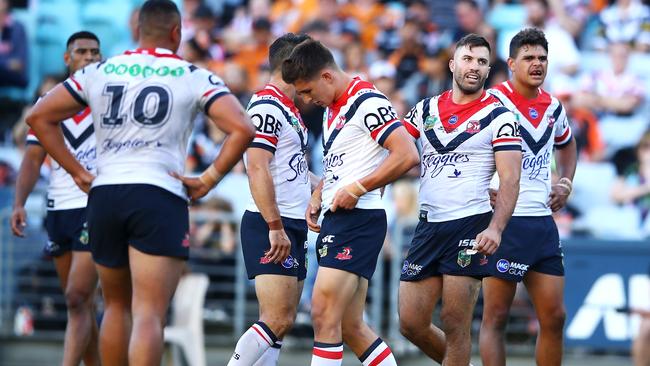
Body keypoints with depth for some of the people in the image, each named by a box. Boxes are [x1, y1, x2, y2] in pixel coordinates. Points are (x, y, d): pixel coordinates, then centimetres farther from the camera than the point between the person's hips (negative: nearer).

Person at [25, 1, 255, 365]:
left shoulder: (98, 72, 13)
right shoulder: (194, 77, 4)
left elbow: (39, 117, 13)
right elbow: (242, 128, -7)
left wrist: (79, 173, 13)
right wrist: (208, 181, 0)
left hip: (104, 196, 4)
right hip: (160, 197, -4)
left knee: (117, 306, 21)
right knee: (149, 314, -10)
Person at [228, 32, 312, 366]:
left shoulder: (289, 109, 18)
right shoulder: (266, 106, -13)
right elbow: (257, 168, -22)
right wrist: (275, 227, -25)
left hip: (290, 228, 10)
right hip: (271, 227, -10)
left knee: (281, 322, 7)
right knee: (277, 321, -16)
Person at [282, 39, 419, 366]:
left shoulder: (367, 102, -12)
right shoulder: (332, 108, 17)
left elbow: (407, 155, -19)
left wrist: (356, 190, -18)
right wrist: (318, 196, 13)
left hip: (358, 219, -10)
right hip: (336, 220, 10)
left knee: (324, 315, -14)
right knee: (350, 327, 9)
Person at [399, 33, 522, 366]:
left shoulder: (498, 116, -1)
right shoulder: (426, 109, 13)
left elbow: (510, 180, -8)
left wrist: (496, 228, -23)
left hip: (471, 226, -5)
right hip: (428, 225, 5)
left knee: (454, 325, -7)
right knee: (411, 324, 3)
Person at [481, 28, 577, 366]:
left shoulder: (553, 107, 11)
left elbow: (566, 146, 32)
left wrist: (565, 183, 16)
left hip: (543, 222, 6)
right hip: (502, 221, -6)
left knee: (554, 317, 4)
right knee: (495, 316, -4)